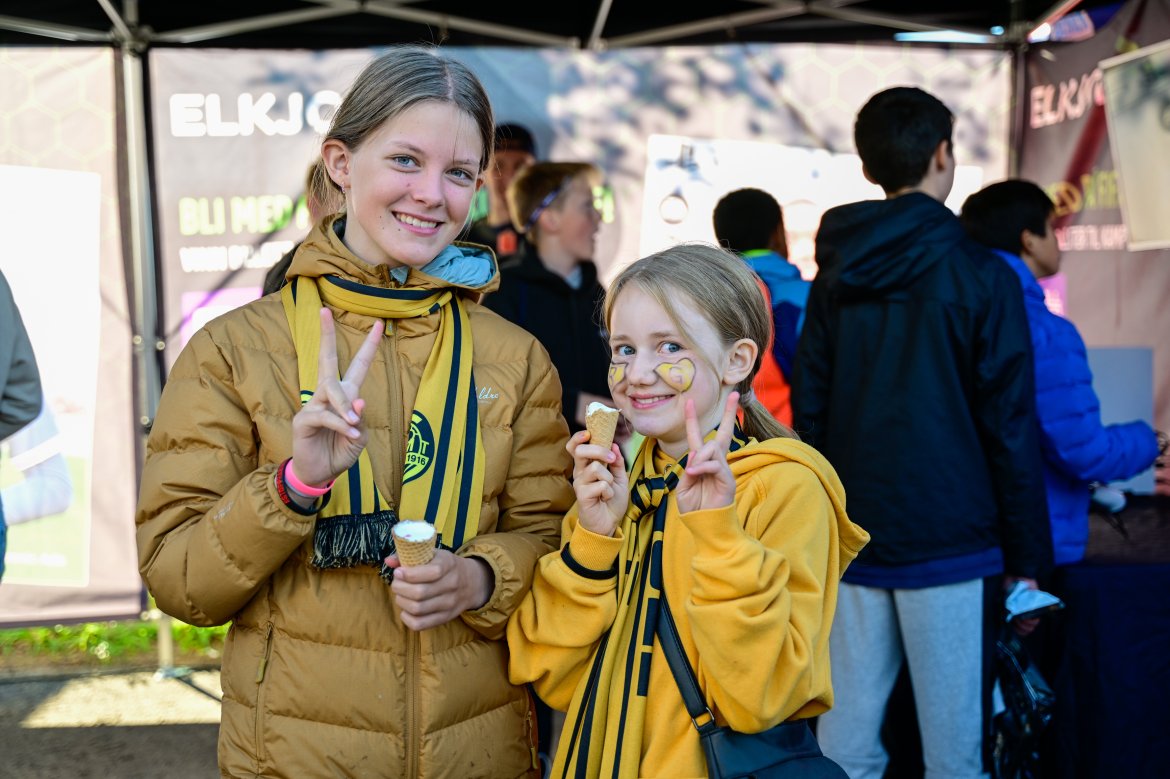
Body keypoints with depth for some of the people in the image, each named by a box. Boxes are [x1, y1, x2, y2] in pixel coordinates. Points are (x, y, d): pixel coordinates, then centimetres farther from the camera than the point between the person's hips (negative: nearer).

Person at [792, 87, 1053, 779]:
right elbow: (1010, 428, -6)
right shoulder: (981, 276, -5)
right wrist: (1028, 557, 0)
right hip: (948, 540, -5)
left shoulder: (835, 278, 10)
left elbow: (808, 414, 12)